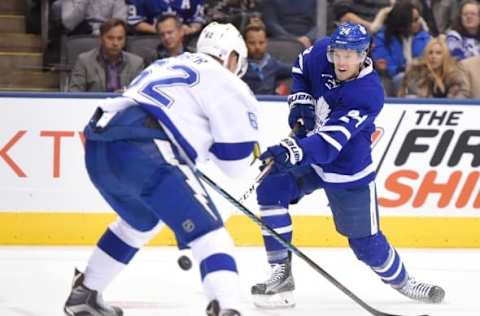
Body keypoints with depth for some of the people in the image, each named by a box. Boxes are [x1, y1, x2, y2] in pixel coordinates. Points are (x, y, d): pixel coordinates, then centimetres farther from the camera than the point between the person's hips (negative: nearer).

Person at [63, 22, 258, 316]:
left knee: (141, 221, 34)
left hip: (98, 148, 8)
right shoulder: (226, 83, 9)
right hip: (142, 155, -8)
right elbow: (235, 161, 9)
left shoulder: (165, 65, 30)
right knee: (208, 233, -5)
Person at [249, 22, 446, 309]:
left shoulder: (368, 94, -31)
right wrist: (301, 100, -6)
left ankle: (401, 281, 33)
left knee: (366, 242, 2)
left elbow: (330, 143, -40)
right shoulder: (322, 53, -15)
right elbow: (301, 66, 12)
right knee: (271, 188, -19)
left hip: (348, 172, -5)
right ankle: (282, 275, -12)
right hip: (307, 150, 5)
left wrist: (293, 152, -56)